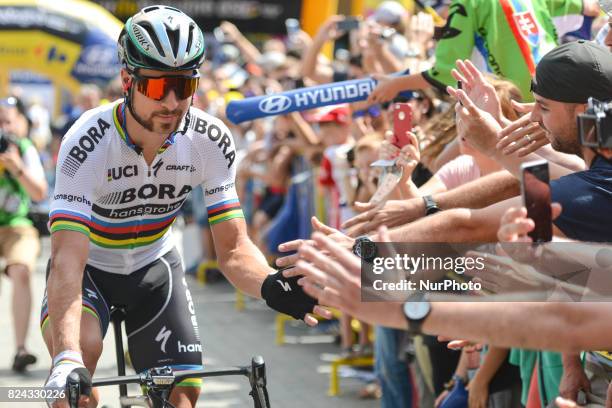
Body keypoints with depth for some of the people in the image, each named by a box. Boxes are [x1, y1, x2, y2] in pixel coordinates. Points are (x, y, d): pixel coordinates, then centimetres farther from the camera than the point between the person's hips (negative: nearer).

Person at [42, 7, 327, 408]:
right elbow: (67, 258, -43)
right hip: (89, 266, -3)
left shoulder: (211, 141, -23)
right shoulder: (89, 144, -34)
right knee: (80, 346, -34)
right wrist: (67, 360, -58)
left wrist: (272, 286, -45)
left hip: (154, 267, 3)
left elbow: (233, 248, -20)